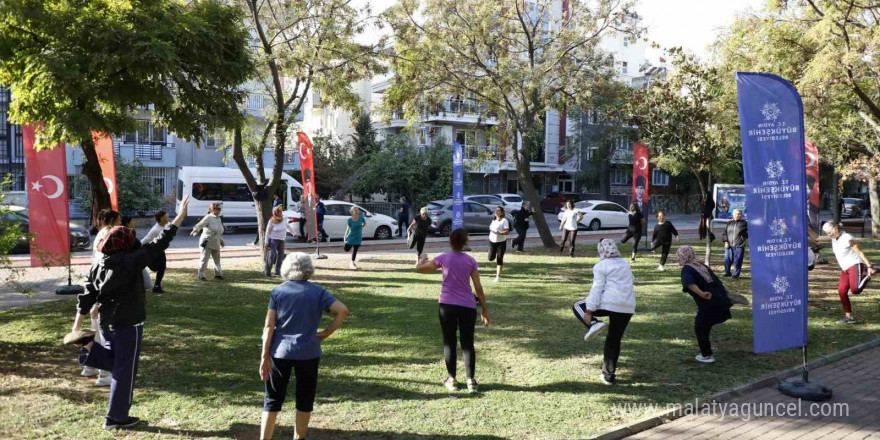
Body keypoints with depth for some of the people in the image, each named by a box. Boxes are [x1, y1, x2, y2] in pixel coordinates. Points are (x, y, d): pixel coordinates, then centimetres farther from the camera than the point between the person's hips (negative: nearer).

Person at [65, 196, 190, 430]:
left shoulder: (97, 266, 3)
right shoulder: (132, 260, -14)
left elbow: (86, 297, 3)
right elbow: (160, 243, -13)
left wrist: (77, 327, 6)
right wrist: (180, 216, -8)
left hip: (107, 322, 7)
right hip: (129, 323, -7)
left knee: (115, 361, 28)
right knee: (125, 370, 4)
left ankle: (91, 351, 0)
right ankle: (117, 417, 12)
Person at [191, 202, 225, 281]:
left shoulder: (219, 219, 10)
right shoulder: (208, 218, -14)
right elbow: (200, 224, -29)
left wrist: (221, 241, 21)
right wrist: (195, 229, -49)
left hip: (216, 244, 8)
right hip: (207, 243, -8)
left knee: (217, 259, 17)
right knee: (204, 259, -7)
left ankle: (218, 274, 31)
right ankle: (201, 276, 3)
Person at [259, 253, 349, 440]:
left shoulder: (277, 291, 1)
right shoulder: (318, 291, -1)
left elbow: (269, 325, -4)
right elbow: (342, 310, -12)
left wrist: (265, 356, -1)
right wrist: (327, 333, -3)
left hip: (280, 352, 1)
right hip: (308, 353, -1)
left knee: (273, 399, 11)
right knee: (304, 398, 14)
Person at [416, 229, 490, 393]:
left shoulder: (444, 258, -2)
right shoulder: (470, 261, 1)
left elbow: (419, 268, 3)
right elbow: (478, 287, 1)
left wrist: (423, 257, 24)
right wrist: (484, 309, 8)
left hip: (447, 305, -1)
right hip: (468, 306, 1)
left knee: (449, 343, 9)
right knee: (467, 343, 8)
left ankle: (452, 380, 12)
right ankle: (471, 381, 8)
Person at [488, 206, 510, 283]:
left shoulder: (504, 220, -10)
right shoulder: (494, 220, 12)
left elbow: (507, 231, -19)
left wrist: (498, 232, -29)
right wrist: (491, 232, 13)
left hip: (501, 242, -6)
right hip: (492, 241, 6)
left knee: (499, 260, -3)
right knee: (491, 258, 2)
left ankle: (498, 276, 3)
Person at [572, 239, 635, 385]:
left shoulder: (601, 266, 0)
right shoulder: (625, 264, 21)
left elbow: (597, 289, -8)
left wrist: (589, 311, -9)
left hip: (609, 303, -6)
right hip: (628, 307, 6)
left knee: (578, 306, 16)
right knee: (614, 340, 16)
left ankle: (593, 324, -11)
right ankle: (609, 376, 17)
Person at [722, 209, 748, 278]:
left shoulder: (743, 223, 5)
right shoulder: (729, 223, 12)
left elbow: (747, 233, 7)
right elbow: (724, 233, 10)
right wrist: (725, 241, 0)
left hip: (739, 246, -2)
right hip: (729, 246, 2)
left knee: (737, 261, -2)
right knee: (727, 260, 3)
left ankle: (735, 274, 8)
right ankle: (727, 272, 21)